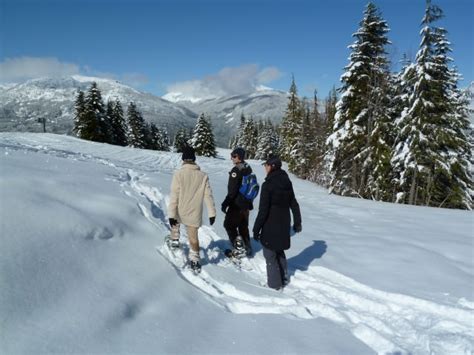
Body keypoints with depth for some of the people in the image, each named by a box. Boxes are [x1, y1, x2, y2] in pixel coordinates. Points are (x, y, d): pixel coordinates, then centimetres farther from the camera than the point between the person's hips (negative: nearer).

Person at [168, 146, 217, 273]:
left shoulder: (178, 174, -13)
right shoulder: (203, 176, -5)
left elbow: (174, 196, -15)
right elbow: (208, 196, -4)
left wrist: (171, 215, -12)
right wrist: (212, 213, 1)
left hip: (180, 212, -1)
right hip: (194, 214, 1)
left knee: (175, 222, 33)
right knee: (193, 237, 12)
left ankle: (174, 240, 43)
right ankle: (195, 260, 13)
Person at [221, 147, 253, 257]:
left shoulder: (236, 170, -19)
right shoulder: (248, 168, 8)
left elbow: (232, 190, -22)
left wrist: (225, 203, -16)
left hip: (237, 204, -8)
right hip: (246, 203, 8)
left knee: (229, 225, 5)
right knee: (243, 226, 18)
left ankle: (238, 247, 4)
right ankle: (247, 247, 25)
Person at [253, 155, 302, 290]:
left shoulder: (268, 184, -18)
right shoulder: (287, 182, 2)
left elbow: (263, 210, -19)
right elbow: (294, 205, 9)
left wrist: (256, 229, -12)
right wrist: (297, 222, 20)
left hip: (271, 226, -7)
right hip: (284, 224, 7)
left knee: (270, 255, 8)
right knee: (279, 251, 23)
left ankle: (274, 284, 17)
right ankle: (284, 279, 35)